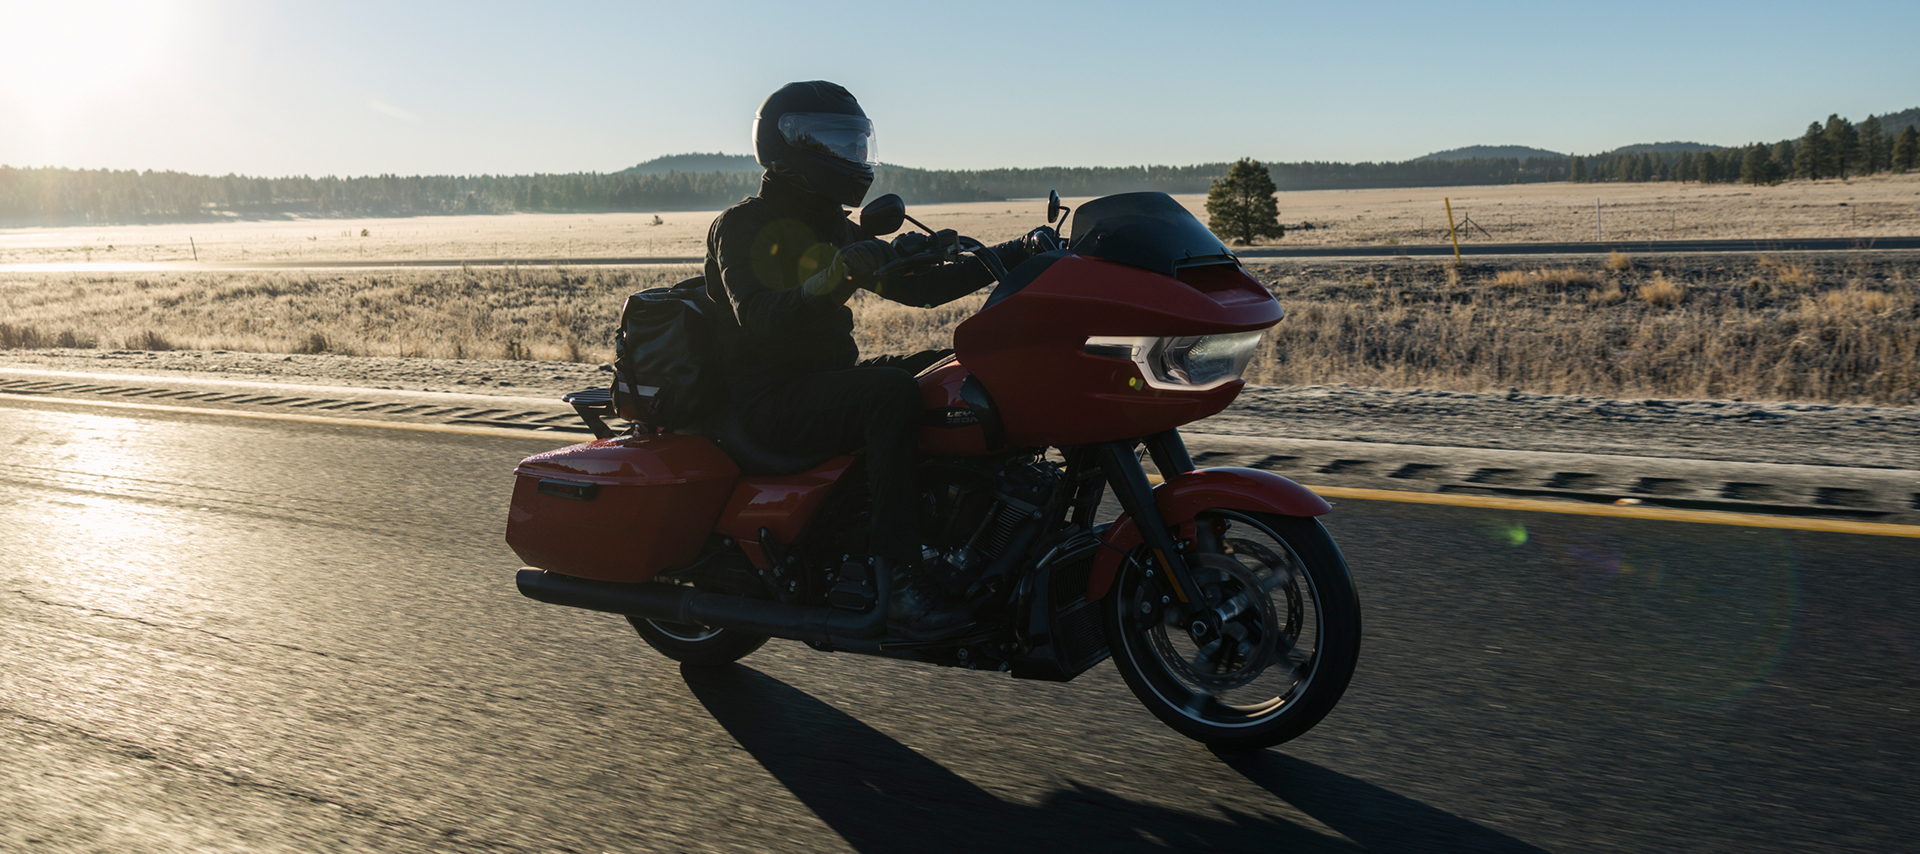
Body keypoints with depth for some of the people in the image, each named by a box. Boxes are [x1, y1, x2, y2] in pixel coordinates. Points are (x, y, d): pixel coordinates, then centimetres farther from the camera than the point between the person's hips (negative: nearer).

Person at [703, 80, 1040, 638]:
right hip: (773, 399, -8)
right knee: (893, 392, -33)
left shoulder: (833, 229, 18)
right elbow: (759, 319, -26)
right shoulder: (739, 227, -7)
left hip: (831, 379, 8)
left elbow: (916, 286, 14)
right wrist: (834, 275, -42)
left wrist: (1011, 258, 6)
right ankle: (897, 582, -36)